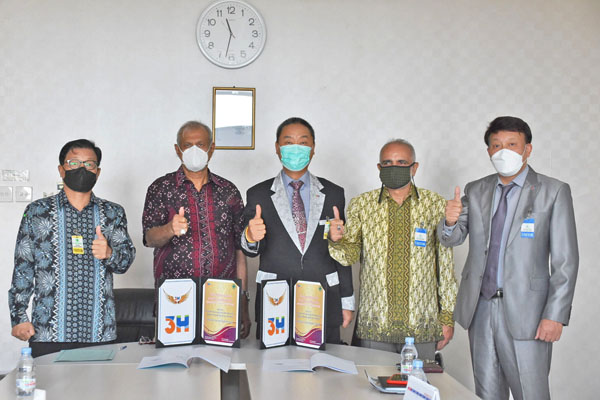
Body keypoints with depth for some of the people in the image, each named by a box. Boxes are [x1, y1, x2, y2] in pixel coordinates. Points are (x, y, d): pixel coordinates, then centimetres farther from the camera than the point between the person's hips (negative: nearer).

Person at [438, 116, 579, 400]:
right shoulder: (475, 191, 10)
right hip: (480, 310, 4)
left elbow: (565, 260, -6)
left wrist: (555, 315, -12)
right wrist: (450, 221, -17)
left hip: (525, 313, -4)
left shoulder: (553, 192, -4)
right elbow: (452, 239, 7)